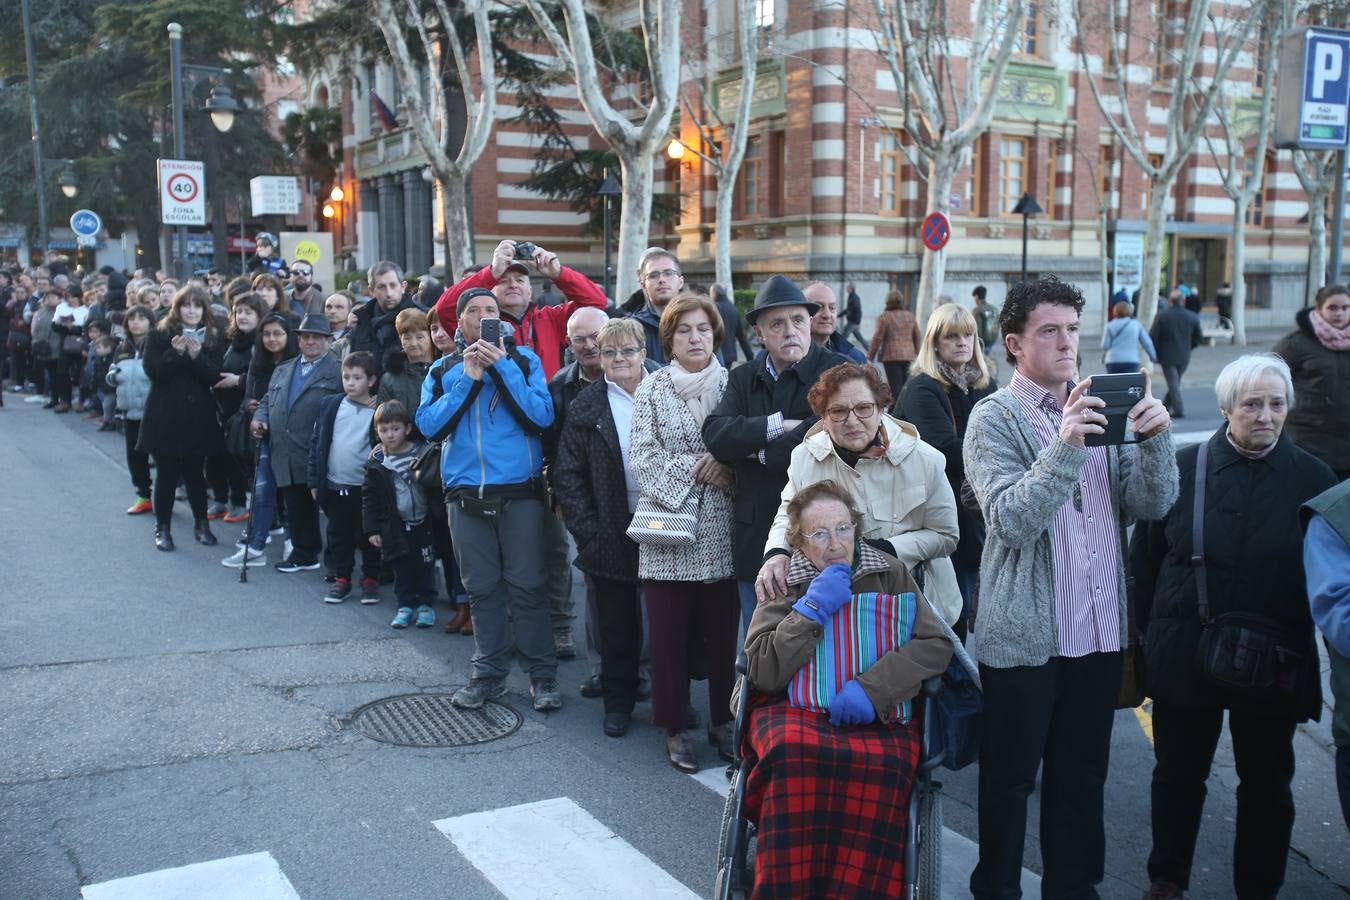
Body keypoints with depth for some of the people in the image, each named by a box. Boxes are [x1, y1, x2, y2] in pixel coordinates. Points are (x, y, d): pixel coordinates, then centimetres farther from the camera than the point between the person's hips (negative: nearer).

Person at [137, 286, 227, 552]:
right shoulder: (159, 337, 0)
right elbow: (152, 370, -11)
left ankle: (201, 524, 22)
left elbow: (215, 377, -5)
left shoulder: (212, 340, 6)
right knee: (167, 474, 2)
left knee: (195, 473, 9)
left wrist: (197, 355, -20)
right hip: (165, 417, -2)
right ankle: (162, 528, 12)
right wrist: (175, 353, -23)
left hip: (198, 417, 2)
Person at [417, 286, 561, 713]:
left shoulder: (523, 359, 3)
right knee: (482, 588, 8)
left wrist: (502, 368, -14)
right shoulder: (443, 370, 10)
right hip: (466, 496, 3)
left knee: (526, 585, -2)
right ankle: (489, 673, 20)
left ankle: (542, 674, 9)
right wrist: (469, 379, -10)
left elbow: (542, 416, -10)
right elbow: (429, 425, -4)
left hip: (519, 493, -2)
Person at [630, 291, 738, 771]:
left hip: (721, 531, 1)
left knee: (722, 631, 8)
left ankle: (722, 721, 23)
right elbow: (641, 458, -5)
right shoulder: (652, 389, 2)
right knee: (669, 634, 3)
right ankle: (675, 727, 16)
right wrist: (695, 468, -11)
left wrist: (726, 461, -13)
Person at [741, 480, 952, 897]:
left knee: (884, 764, -36)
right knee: (795, 752, -37)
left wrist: (872, 688, -15)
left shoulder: (890, 573, 10)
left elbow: (937, 644, -2)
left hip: (877, 715, 0)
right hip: (794, 710, 0)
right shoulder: (784, 584, 9)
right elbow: (763, 672, -1)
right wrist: (812, 609, -10)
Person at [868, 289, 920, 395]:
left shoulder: (884, 317, -5)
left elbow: (878, 338, -6)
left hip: (891, 356, -4)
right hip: (909, 356, 4)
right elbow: (917, 337, 14)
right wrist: (917, 354, 25)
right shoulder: (911, 316, 9)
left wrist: (870, 356, 3)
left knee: (895, 386, -3)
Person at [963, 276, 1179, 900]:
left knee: (1082, 775, 18)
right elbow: (1011, 521, -21)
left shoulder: (1102, 406, 8)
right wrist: (1065, 447, -30)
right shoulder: (995, 417, -8)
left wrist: (1156, 437, -15)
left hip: (1099, 630, 5)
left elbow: (1152, 504, 2)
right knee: (1010, 777, 8)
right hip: (1024, 634, -5)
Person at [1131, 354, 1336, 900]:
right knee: (1178, 773, 13)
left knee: (1267, 783, 13)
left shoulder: (1312, 478, -3)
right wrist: (1149, 634, 1)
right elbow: (1145, 557, 1)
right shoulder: (1182, 468, -4)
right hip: (1186, 653, 0)